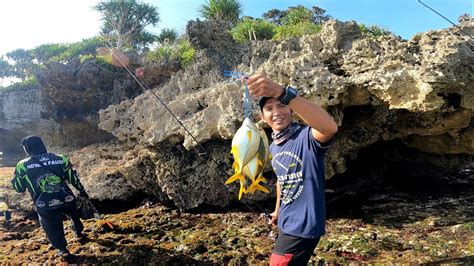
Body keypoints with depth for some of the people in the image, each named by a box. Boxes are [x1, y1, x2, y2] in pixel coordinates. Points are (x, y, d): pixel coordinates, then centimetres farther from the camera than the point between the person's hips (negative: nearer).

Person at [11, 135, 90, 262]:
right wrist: (81, 190, 19)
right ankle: (79, 235, 50)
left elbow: (19, 188, 6)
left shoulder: (22, 165, -7)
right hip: (67, 200, 2)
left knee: (53, 230, 22)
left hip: (46, 208, -2)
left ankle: (63, 251, 31)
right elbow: (73, 178, 4)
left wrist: (17, 175, 24)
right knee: (74, 216, 33)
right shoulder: (60, 159, -3)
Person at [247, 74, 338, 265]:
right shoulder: (273, 147, 3)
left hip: (303, 225, -7)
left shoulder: (306, 137, -21)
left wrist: (281, 92, -54)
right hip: (286, 223, 8)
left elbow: (330, 127, -45)